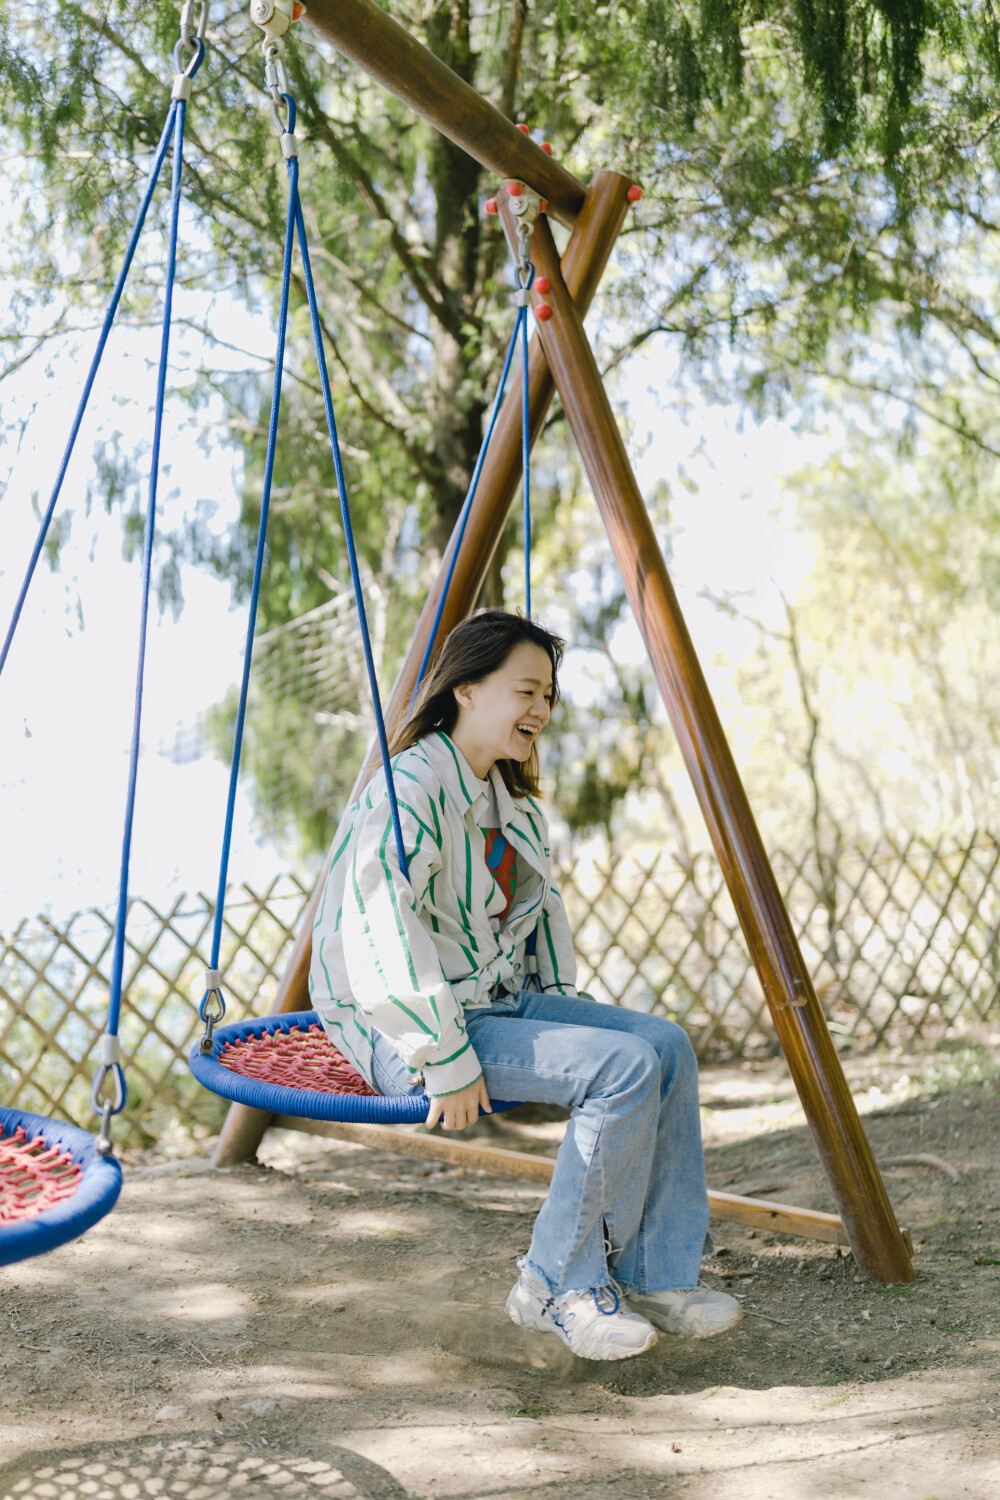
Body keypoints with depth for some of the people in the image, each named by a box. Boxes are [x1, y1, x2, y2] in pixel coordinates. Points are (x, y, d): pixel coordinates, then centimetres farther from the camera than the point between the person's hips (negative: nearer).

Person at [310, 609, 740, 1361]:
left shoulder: (510, 797, 12)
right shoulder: (409, 790, -19)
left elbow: (542, 904, 25)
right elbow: (385, 938, -27)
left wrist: (562, 1004, 12)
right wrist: (447, 1062, -26)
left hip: (500, 1000, 9)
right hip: (408, 1027, -9)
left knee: (665, 1043, -6)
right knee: (624, 1067, -22)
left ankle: (654, 1278, 1)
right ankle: (558, 1287, -7)